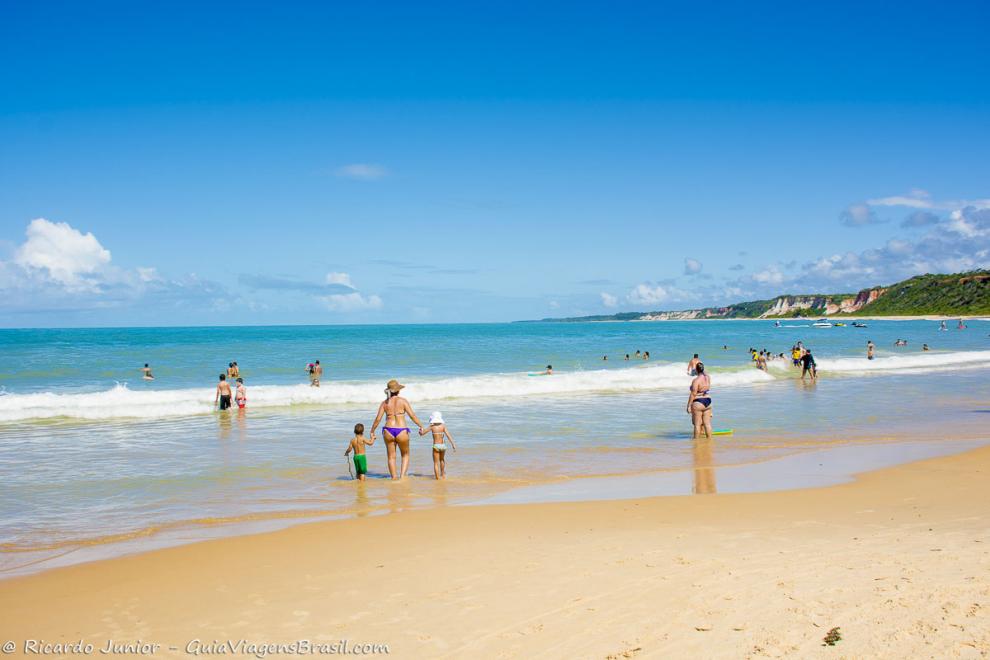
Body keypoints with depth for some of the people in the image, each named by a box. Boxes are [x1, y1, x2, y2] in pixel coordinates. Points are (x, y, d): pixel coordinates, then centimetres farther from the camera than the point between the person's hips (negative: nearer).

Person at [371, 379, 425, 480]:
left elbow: (378, 419, 0)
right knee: (405, 455, 18)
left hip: (388, 431, 2)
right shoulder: (403, 401, -4)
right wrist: (421, 426, 4)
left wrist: (372, 431, 11)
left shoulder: (384, 403, 3)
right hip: (401, 431, -2)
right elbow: (412, 415, -7)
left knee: (391, 457, 15)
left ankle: (394, 478, 17)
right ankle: (402, 476, 1)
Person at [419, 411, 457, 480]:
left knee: (436, 463, 5)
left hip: (436, 446, -3)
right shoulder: (443, 426, 0)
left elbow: (422, 433, 4)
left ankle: (438, 478, -2)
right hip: (443, 445, 3)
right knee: (442, 459, 29)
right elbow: (448, 435, -7)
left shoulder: (432, 427, -3)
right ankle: (443, 474, 40)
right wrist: (453, 444, -8)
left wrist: (421, 430, 26)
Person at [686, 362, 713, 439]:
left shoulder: (696, 380, -17)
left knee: (697, 424, 0)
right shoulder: (707, 377, 4)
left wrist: (689, 406, -14)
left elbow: (693, 394, -17)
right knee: (707, 423, 10)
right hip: (708, 401, 7)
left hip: (698, 403, -7)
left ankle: (696, 440, 6)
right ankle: (709, 439, 13)